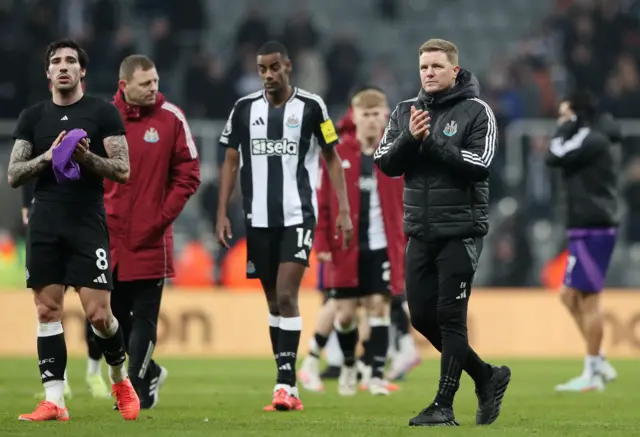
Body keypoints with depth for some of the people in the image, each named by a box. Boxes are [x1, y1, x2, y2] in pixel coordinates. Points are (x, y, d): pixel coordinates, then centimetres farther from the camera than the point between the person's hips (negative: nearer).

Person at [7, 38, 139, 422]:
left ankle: (121, 379, 18)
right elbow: (13, 175, 6)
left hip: (88, 225, -3)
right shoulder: (33, 117, 11)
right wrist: (48, 156, -11)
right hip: (45, 227, 3)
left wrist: (87, 157, -19)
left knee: (98, 313, -8)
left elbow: (123, 171, -2)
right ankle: (54, 401, 1)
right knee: (48, 311, -1)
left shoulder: (103, 113, 2)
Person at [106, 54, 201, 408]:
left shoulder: (171, 119, -3)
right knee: (113, 314, 10)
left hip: (150, 240, -2)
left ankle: (139, 387, 8)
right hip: (109, 236, 2)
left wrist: (163, 216, -7)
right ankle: (149, 371, 30)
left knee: (143, 317, 0)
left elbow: (188, 175, 0)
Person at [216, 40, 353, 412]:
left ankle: (286, 383, -15)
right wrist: (222, 212, 4)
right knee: (274, 300, 8)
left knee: (287, 296, -15)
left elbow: (332, 158, 3)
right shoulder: (244, 109, 6)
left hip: (298, 216, -4)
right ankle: (289, 388, 14)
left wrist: (344, 210, -4)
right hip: (259, 218, 4)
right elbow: (231, 162, 11)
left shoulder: (311, 107, -2)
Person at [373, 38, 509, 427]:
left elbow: (479, 164, -16)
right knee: (422, 316, 8)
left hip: (461, 230, -6)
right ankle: (487, 376, 25)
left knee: (451, 317, -6)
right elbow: (385, 163, 2)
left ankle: (444, 406, -2)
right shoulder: (405, 111, 9)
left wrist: (431, 141, -19)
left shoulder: (476, 111, -5)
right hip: (420, 231, 6)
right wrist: (410, 138, -16)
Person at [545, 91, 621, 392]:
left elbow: (554, 159, -15)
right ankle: (599, 364, 15)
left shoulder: (591, 138, -13)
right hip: (590, 229, 11)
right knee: (570, 295, 14)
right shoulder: (601, 139, 18)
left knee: (588, 299, -8)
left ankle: (592, 374, -5)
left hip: (591, 231, -11)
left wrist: (565, 127, -3)